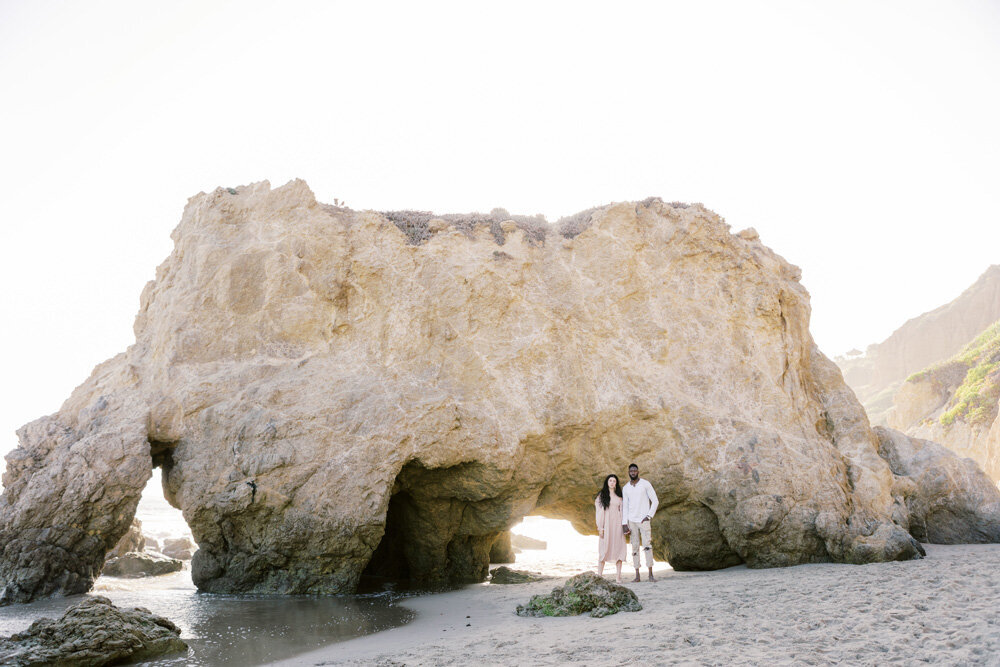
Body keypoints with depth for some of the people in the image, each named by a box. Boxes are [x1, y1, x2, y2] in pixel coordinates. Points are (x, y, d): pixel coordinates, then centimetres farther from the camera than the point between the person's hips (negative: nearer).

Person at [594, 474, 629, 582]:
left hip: (617, 525, 3)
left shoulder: (619, 497, 15)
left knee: (619, 549, -3)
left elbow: (622, 511, 14)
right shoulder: (601, 495, 6)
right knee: (604, 549, -6)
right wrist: (600, 527, -9)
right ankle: (599, 575, -4)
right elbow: (599, 511, 0)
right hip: (606, 524, -3)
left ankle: (619, 577, 0)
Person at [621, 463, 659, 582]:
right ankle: (637, 575, 5)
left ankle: (651, 574, -9)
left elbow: (655, 501, -4)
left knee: (647, 546, -12)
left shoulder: (646, 484, -5)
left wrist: (649, 516, -14)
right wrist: (624, 525, -2)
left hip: (644, 520, -3)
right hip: (632, 521, 3)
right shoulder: (625, 488, 6)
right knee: (635, 547, 3)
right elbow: (625, 507, 6)